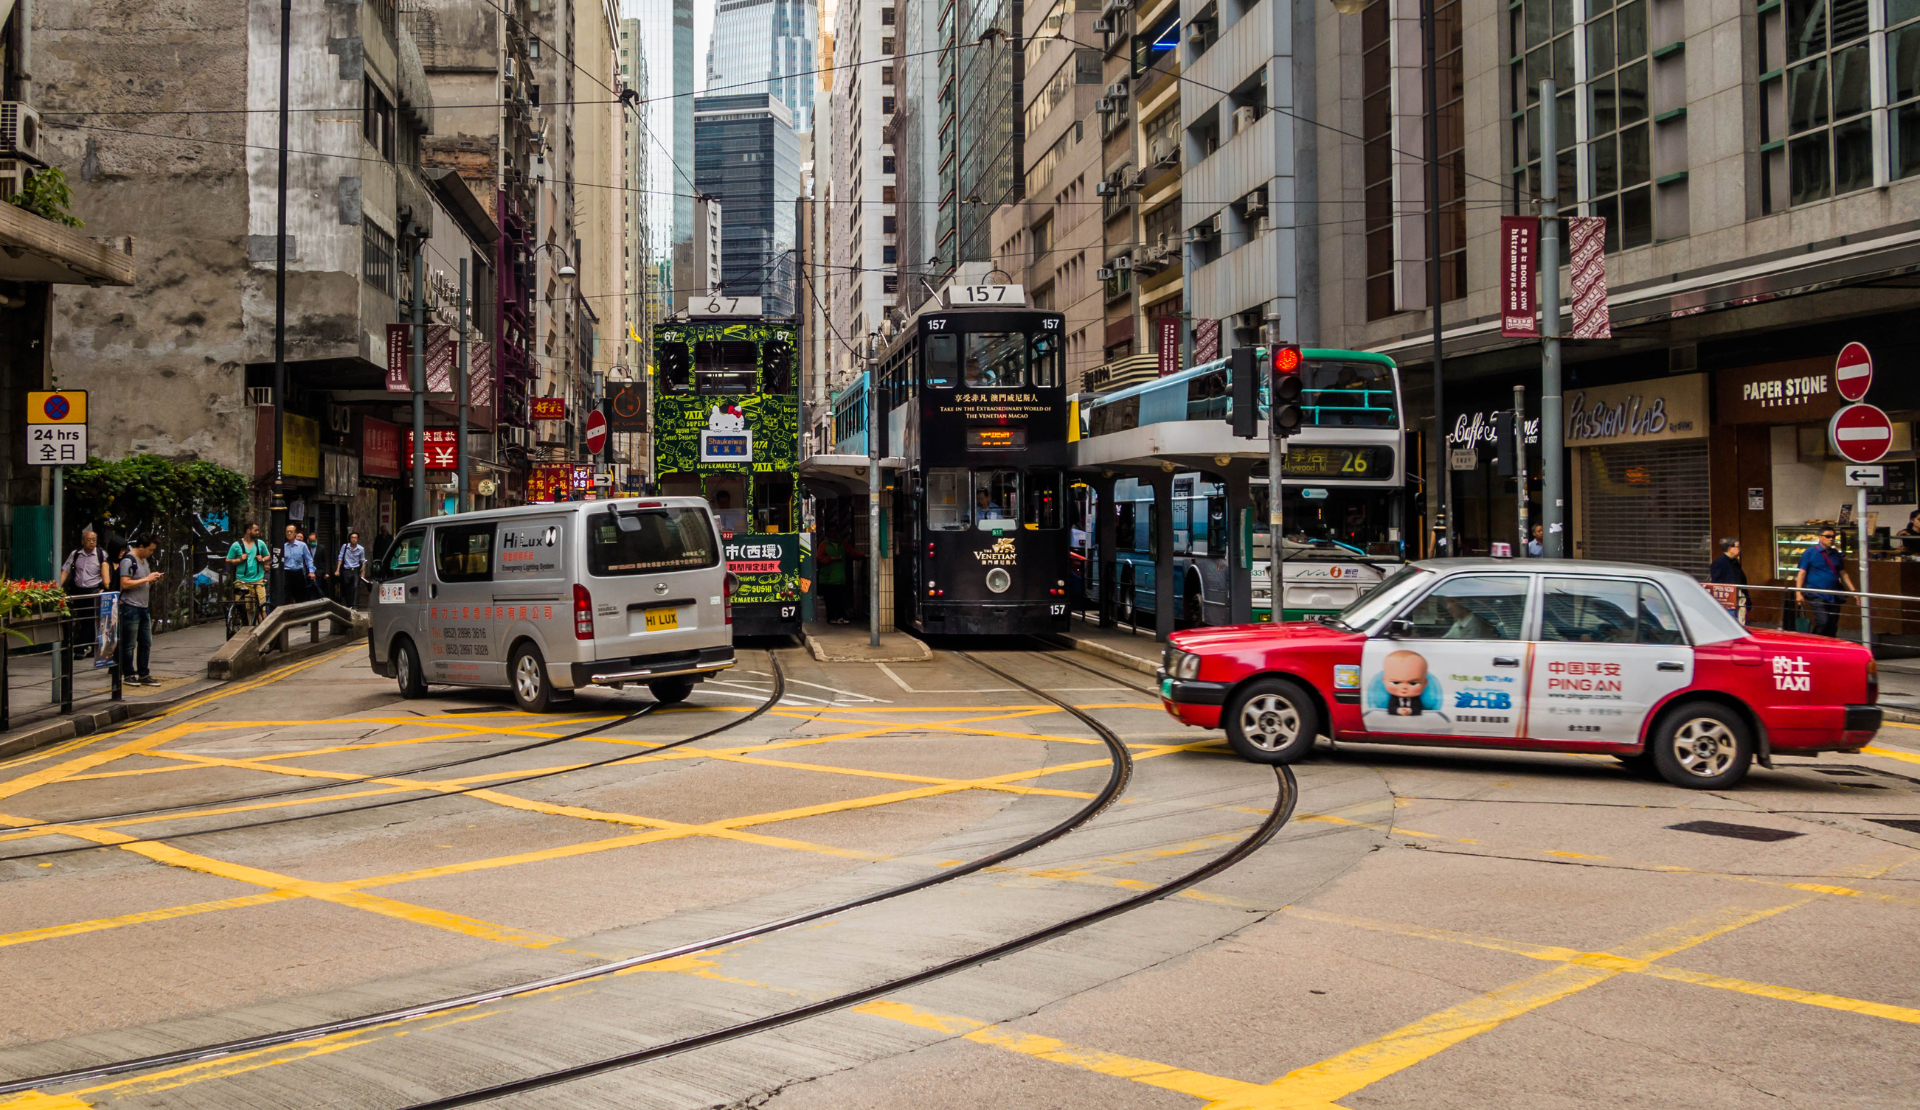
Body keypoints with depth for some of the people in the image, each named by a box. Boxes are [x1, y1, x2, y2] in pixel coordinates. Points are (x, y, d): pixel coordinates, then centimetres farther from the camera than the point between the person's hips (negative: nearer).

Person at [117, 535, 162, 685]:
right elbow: (125, 584, -20)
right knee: (129, 644, 0)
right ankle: (128, 674, 8)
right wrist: (147, 579, -16)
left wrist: (153, 580, 6)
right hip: (131, 608, -9)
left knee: (146, 643, 11)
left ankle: (143, 674, 17)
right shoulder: (128, 561, -11)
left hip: (144, 607, 9)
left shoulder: (144, 561, 17)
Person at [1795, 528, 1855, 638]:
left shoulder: (1836, 554, 13)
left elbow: (1843, 574, 17)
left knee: (1832, 626, 5)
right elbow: (1802, 573, -4)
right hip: (1816, 595, -6)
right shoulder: (1810, 553, -2)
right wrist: (1798, 593, -12)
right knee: (1823, 622, -20)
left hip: (1833, 596, 6)